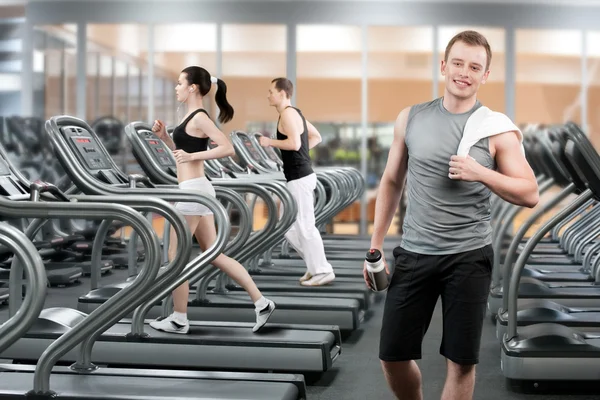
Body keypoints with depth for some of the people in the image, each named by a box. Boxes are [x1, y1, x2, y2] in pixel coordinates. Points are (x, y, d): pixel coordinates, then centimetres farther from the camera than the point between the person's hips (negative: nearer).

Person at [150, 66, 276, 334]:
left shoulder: (199, 118, -13)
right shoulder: (193, 117, 15)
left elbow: (227, 148, -22)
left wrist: (191, 156, -21)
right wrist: (164, 136, 11)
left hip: (193, 191, -10)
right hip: (196, 190, 10)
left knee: (176, 255, 0)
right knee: (215, 254, 11)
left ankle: (178, 320, 10)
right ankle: (261, 303, 11)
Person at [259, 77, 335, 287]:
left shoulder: (288, 114, -14)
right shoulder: (294, 113, 16)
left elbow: (294, 143, -27)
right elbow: (316, 137, 24)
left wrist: (270, 142, -14)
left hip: (299, 179, -10)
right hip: (298, 177, 10)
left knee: (305, 227, -3)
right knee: (287, 226, 14)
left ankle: (322, 271, 5)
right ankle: (315, 264, 19)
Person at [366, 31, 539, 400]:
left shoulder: (497, 129, -4)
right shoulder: (410, 118, 4)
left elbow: (531, 195, -4)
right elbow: (392, 182, 11)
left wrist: (480, 173, -19)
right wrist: (375, 247, 10)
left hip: (469, 257, -2)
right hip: (414, 254, 3)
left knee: (461, 360, 4)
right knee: (393, 355, 5)